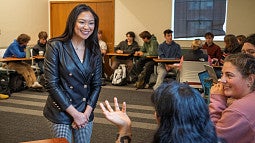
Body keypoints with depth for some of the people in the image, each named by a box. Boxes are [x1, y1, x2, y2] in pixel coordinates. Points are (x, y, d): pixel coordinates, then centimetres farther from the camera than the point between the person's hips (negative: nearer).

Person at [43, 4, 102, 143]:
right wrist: (75, 113, -14)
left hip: (85, 112, 4)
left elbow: (96, 84, 4)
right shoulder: (56, 46, -11)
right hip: (61, 113, -4)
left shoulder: (94, 51, 2)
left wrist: (87, 112, -8)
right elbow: (52, 84, -13)